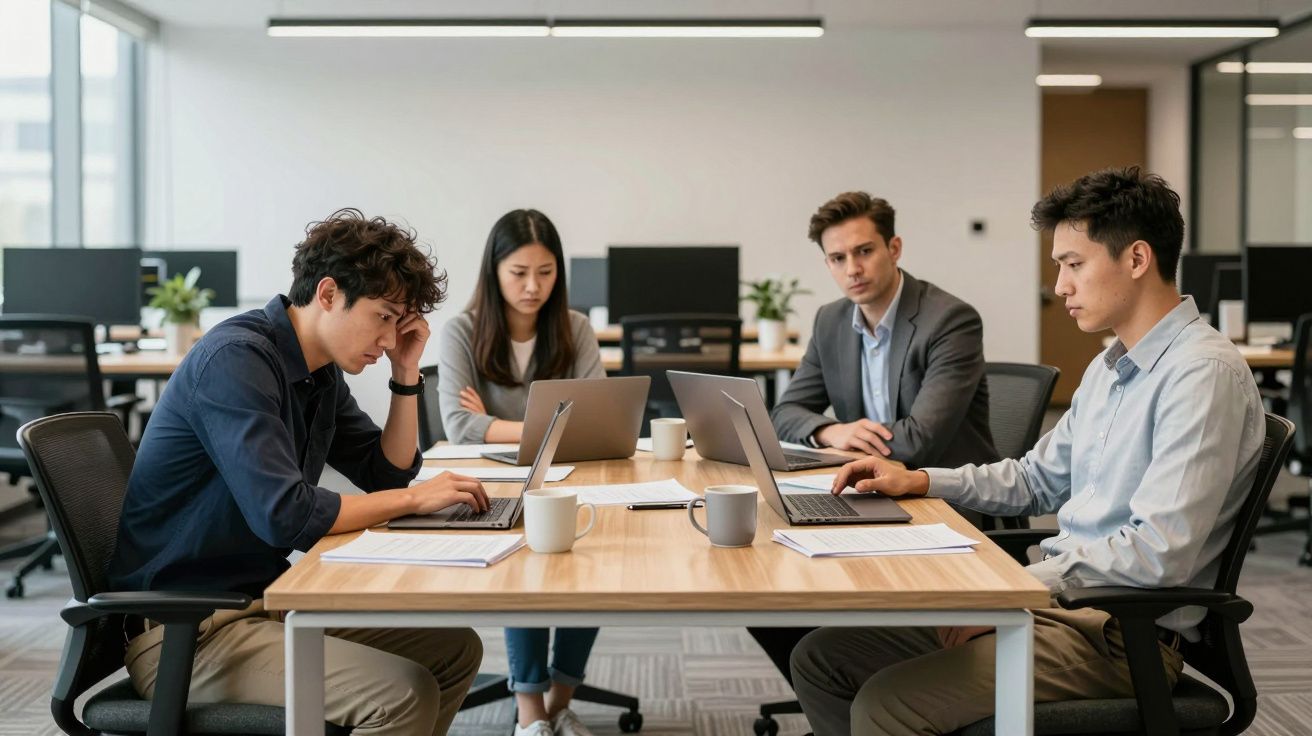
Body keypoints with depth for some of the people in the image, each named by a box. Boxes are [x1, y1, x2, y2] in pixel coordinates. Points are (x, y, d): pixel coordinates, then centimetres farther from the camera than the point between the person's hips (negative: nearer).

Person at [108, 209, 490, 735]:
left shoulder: (321, 371, 8)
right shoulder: (237, 358, -21)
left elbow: (387, 473, 16)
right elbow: (283, 516, -30)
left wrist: (407, 375, 3)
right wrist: (415, 498, -19)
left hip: (264, 599, 10)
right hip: (182, 629, -9)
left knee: (455, 649, 7)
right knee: (407, 694, -24)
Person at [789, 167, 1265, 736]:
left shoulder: (1203, 373, -17)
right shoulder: (1109, 368, 17)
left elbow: (1159, 553, -25)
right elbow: (1038, 480, 25)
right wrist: (918, 481, 13)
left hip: (1120, 635, -9)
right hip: (1058, 598, 9)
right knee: (821, 658, 1)